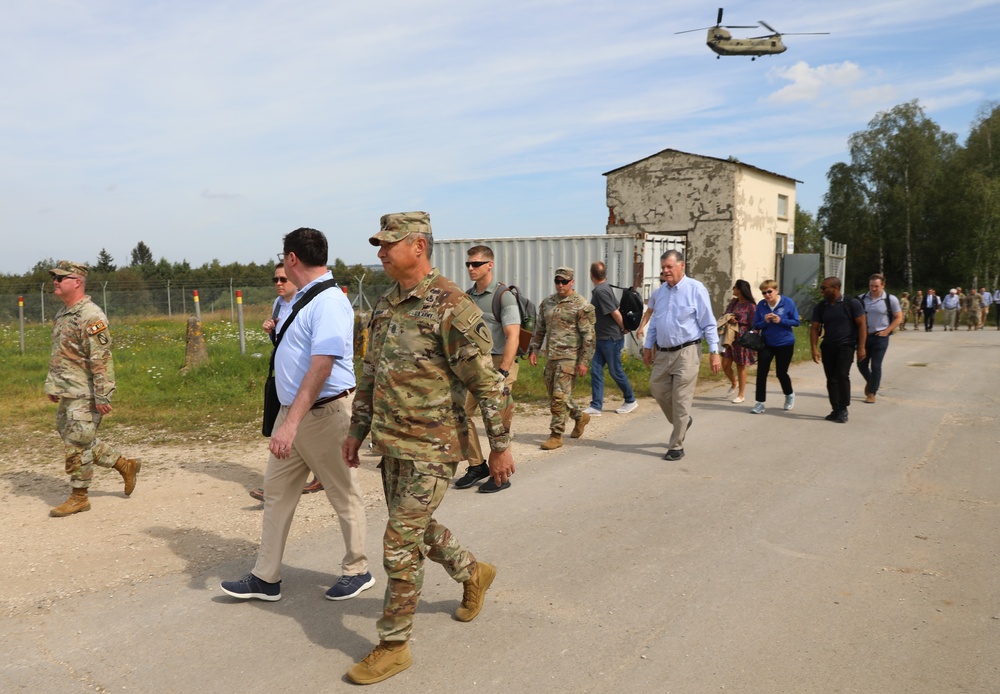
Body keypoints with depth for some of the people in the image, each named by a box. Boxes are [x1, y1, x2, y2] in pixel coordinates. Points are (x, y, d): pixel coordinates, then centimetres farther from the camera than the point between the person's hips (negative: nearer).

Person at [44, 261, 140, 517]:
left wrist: (102, 397, -23)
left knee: (77, 446, -1)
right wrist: (51, 385, 20)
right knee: (81, 442, 15)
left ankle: (79, 498, 13)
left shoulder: (90, 317, -18)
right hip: (68, 394, 10)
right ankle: (125, 465, 26)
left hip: (85, 396, -10)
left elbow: (101, 360, -22)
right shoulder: (63, 314, 13)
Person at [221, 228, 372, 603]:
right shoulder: (302, 298, 9)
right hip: (292, 410, 10)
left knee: (343, 495, 7)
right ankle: (266, 578, 23)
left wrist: (291, 423, -32)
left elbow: (321, 367, -28)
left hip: (324, 413, -9)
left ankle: (357, 571, 25)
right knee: (276, 491, 12)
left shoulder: (329, 302, -21)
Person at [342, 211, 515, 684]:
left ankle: (393, 645, 13)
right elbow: (371, 374, 16)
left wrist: (500, 445, -13)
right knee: (417, 529, 21)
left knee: (401, 543, -4)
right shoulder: (387, 304, 8)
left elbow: (487, 382, -16)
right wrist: (357, 430, 17)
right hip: (392, 445, 8)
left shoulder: (452, 307, -18)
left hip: (432, 449, -8)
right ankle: (474, 574, 46)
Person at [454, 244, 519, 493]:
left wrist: (503, 372, -23)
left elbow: (513, 335, -15)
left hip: (498, 362, -6)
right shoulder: (467, 296, 13)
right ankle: (477, 466, 18)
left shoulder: (503, 295, -8)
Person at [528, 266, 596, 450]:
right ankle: (580, 416, 37)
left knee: (559, 396, -10)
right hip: (551, 357, 7)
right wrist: (533, 350, 11)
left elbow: (588, 336, -10)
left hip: (569, 357, -7)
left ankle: (556, 435, -2)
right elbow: (539, 329, 19)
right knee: (554, 395, 14)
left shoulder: (582, 305, -8)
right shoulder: (547, 302, 12)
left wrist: (583, 361, -13)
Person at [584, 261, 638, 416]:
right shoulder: (605, 288, 10)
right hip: (603, 338, 9)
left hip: (611, 338, -9)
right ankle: (596, 406, 3)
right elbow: (617, 309, 15)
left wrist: (623, 328, -5)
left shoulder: (600, 291, -19)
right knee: (596, 370, 3)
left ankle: (630, 400, 23)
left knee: (616, 371, 4)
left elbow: (615, 313, -19)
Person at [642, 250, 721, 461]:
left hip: (686, 352, -6)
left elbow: (708, 323, -9)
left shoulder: (695, 289, -9)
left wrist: (714, 351, -12)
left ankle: (676, 447, 8)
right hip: (663, 353, 6)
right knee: (658, 389, 11)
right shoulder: (660, 292, 10)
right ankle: (683, 421, 38)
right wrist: (648, 346, 18)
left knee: (681, 400, -3)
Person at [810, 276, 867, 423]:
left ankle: (843, 410, -6)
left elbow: (862, 325, -6)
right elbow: (814, 328, 4)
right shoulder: (820, 307, 4)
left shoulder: (852, 303, -7)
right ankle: (836, 410, 14)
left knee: (842, 375, -16)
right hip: (828, 346, 4)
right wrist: (814, 348, -7)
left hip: (846, 346, -4)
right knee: (831, 379, 5)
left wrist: (861, 347, -11)